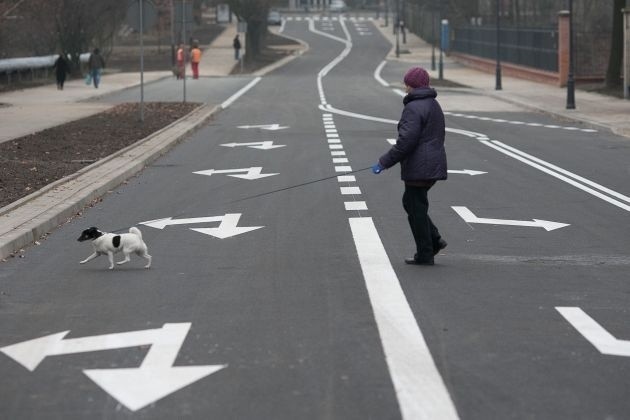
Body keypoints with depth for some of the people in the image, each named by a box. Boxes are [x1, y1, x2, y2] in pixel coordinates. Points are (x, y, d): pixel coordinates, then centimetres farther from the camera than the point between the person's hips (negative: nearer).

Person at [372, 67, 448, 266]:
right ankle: (434, 240, 15)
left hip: (418, 167, -10)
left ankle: (425, 255, 4)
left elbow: (406, 141, -23)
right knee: (410, 202, 21)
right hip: (434, 165, 10)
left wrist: (384, 162, -17)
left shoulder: (414, 108, -16)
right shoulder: (434, 106, 14)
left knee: (416, 209, -1)